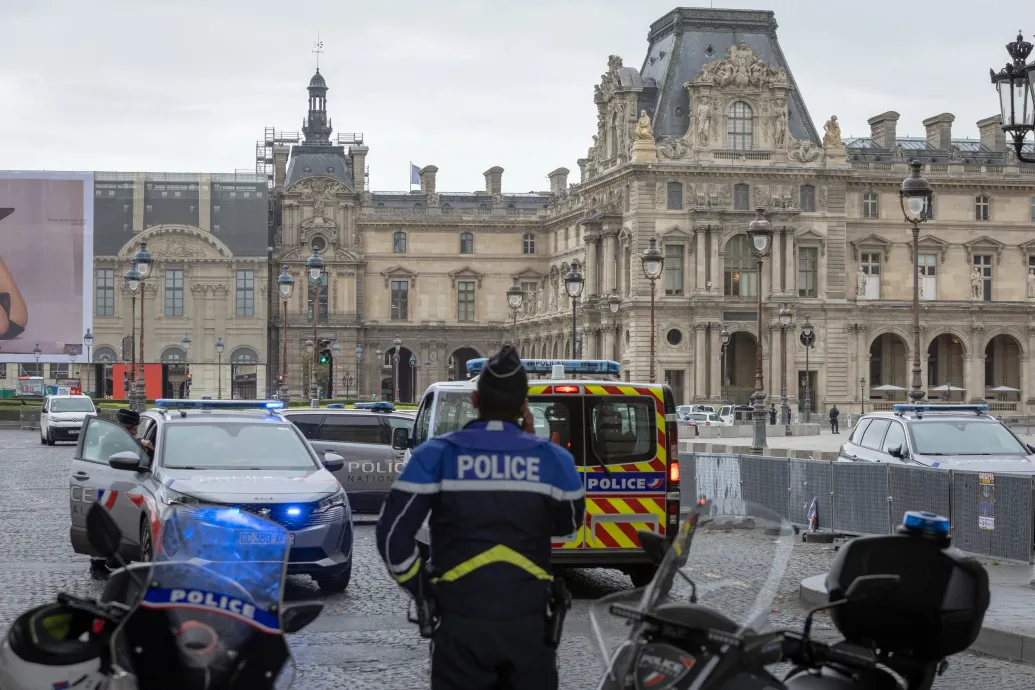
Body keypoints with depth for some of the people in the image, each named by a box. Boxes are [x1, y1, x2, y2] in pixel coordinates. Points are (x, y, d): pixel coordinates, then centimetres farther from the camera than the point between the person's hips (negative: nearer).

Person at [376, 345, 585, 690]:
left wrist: (420, 587, 7)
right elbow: (569, 523, 17)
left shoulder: (436, 456, -6)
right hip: (528, 623, 1)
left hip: (460, 623, -1)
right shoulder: (553, 459, -2)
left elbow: (393, 533, -8)